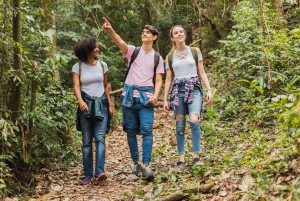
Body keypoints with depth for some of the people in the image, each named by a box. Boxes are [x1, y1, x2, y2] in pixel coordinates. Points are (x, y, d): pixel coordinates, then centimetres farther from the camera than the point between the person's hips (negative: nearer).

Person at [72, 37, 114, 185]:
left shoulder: (102, 65, 8)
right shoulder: (78, 67, 0)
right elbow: (76, 87, -9)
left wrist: (110, 104, 10)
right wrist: (80, 101, -26)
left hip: (101, 104, 1)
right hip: (86, 105, -1)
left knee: (100, 138, -13)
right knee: (87, 141, 1)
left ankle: (100, 172, -21)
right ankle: (88, 174, 5)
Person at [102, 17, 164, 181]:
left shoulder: (157, 58, 12)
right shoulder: (133, 51, 7)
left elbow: (158, 80, 8)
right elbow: (120, 42, -13)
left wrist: (156, 95, -11)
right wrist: (110, 30, -32)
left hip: (146, 95, -1)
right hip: (130, 93, 1)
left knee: (146, 130, -12)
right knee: (131, 130, 5)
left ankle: (146, 165, -15)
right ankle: (136, 163, 15)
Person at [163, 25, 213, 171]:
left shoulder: (195, 51, 8)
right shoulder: (170, 57, 11)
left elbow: (202, 72, 8)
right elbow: (168, 79, 12)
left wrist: (209, 90, -3)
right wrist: (165, 99, 7)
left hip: (194, 89, -2)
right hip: (178, 90, 2)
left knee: (194, 120, -22)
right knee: (180, 125, 0)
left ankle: (196, 156, -13)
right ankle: (181, 159, 7)